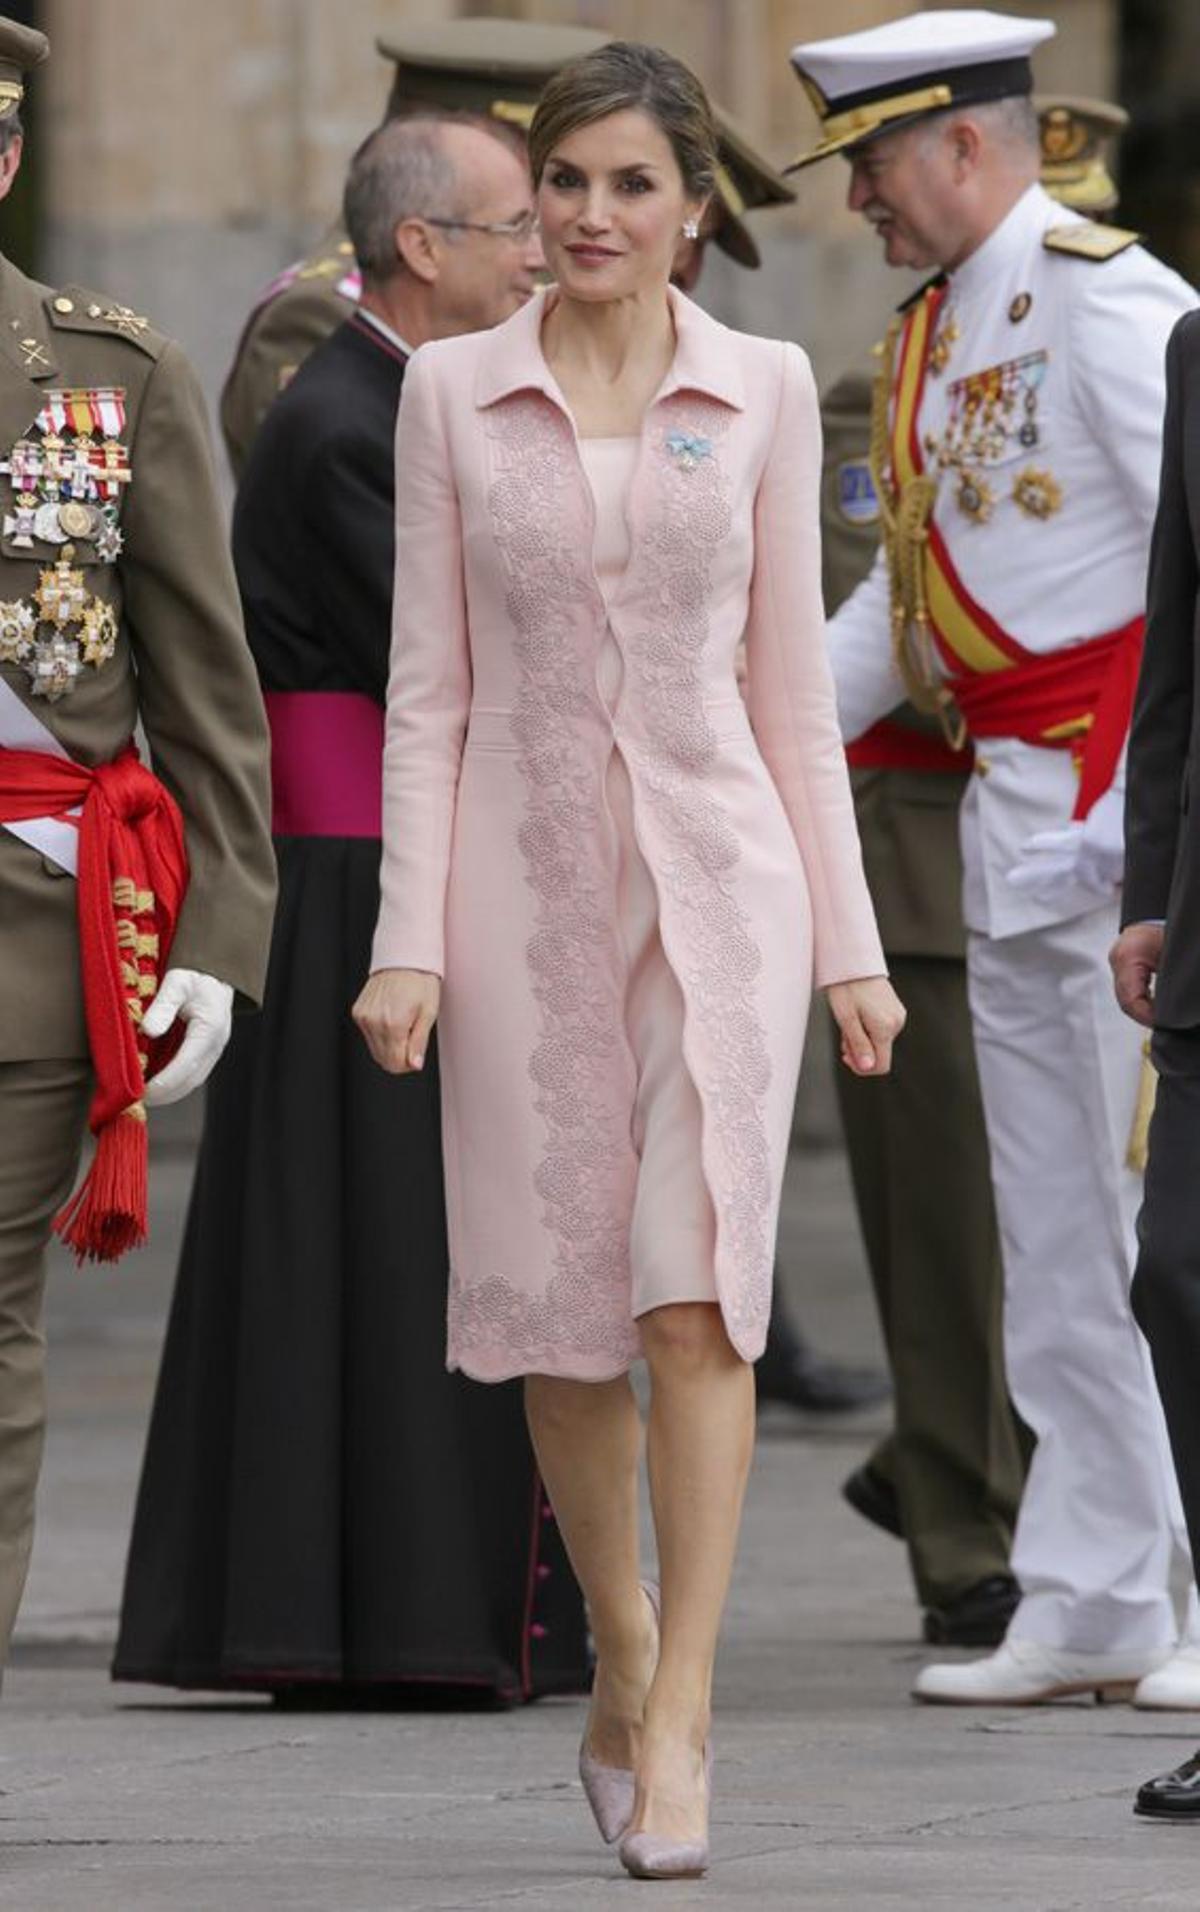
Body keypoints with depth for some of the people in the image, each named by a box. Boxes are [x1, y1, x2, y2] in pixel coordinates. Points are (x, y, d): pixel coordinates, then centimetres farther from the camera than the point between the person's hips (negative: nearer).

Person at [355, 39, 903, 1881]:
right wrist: (411, 939, -4)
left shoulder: (765, 389, 3)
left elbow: (792, 677, 7)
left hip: (717, 873, -1)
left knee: (695, 1298, -13)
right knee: (560, 1313, 6)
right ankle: (621, 1660, 27)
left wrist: (847, 937, 5)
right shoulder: (451, 393, 3)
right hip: (527, 882, 1)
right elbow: (429, 687, 3)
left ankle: (678, 1723, -12)